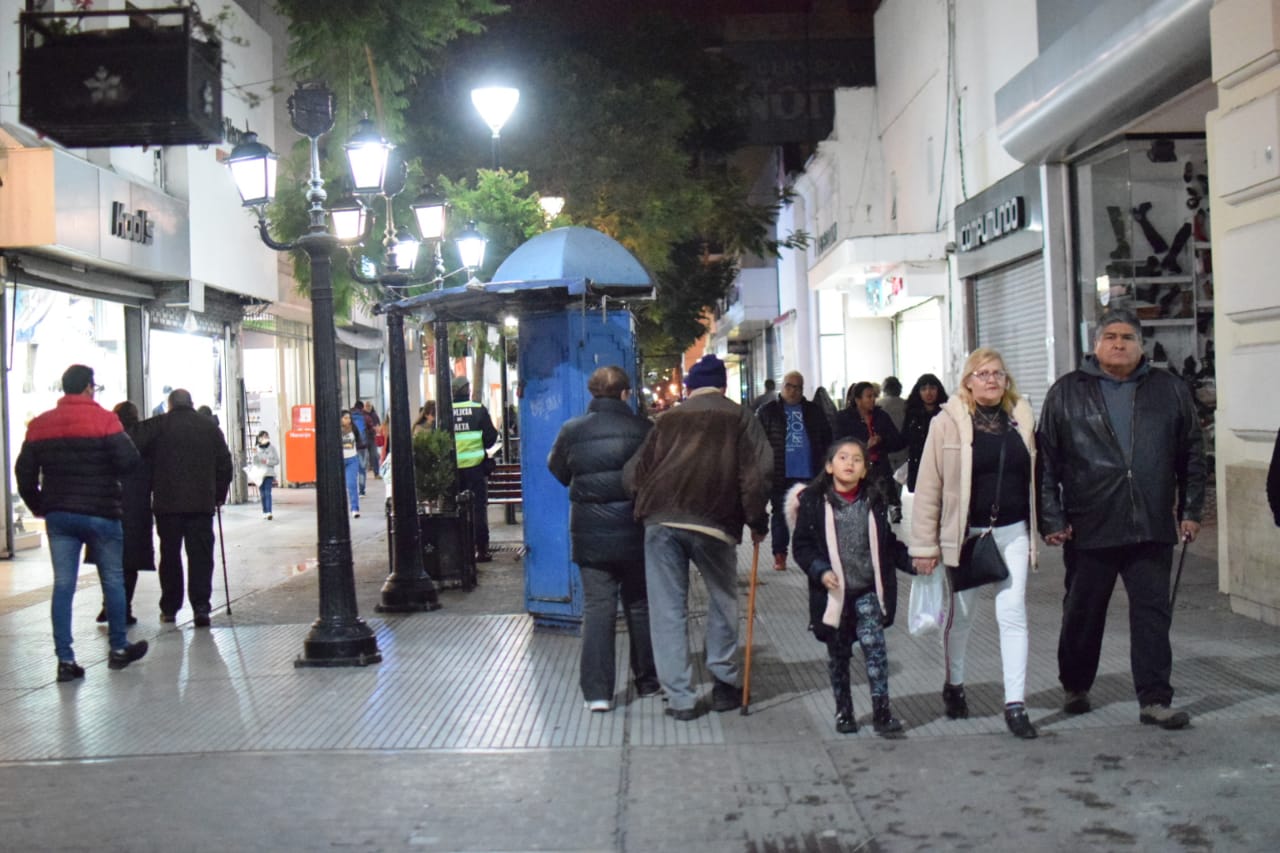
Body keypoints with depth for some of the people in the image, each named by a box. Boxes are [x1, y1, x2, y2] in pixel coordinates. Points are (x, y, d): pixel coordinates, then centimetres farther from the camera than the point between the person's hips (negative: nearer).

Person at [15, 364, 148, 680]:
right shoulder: (103, 419, -8)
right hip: (100, 512, -4)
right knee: (113, 580, 10)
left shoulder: (40, 425, 7)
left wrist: (38, 506, 17)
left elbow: (23, 471, 7)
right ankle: (119, 648, 19)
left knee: (63, 585, 4)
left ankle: (65, 659, 2)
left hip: (58, 514, 4)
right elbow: (128, 459, -16)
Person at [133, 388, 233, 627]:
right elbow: (224, 464, 9)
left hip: (167, 502, -1)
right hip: (202, 503, 1)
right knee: (201, 555, 1)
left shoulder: (157, 425, -1)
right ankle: (201, 607, -9)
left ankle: (169, 608, 15)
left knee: (170, 555, 9)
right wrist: (219, 495, 17)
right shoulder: (210, 427, 8)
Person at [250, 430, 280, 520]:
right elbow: (253, 462, 1)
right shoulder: (255, 449, 3)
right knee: (262, 494, 6)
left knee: (268, 493, -13)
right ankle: (265, 512, 14)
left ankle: (269, 512, -19)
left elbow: (277, 461, 2)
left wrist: (267, 462, -12)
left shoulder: (272, 449, 1)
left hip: (269, 474, -2)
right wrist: (254, 455, -16)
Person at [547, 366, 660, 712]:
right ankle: (648, 680, 23)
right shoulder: (643, 428, -6)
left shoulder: (572, 431, -3)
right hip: (635, 531, 0)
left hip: (589, 533, 0)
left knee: (597, 606, 3)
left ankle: (597, 690, -2)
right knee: (640, 605, 13)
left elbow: (557, 469, 13)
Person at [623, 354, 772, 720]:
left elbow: (634, 473, 16)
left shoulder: (668, 419, 18)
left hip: (660, 521, 2)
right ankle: (724, 684, 23)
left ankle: (680, 698, 8)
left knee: (668, 610, 7)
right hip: (715, 523, -2)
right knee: (723, 601, 19)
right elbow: (757, 473, -1)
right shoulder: (740, 418, 11)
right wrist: (757, 522, 8)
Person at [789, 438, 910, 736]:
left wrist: (912, 561, -1)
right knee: (838, 654, 10)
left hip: (869, 590, 1)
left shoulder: (874, 501, 5)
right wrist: (820, 571, -17)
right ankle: (843, 710, 25)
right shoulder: (813, 501, -5)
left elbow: (888, 543, 13)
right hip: (833, 592, -1)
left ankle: (881, 708, -7)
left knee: (873, 641, -14)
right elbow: (802, 545, -3)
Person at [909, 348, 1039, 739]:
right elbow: (928, 487, -7)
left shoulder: (1021, 418, 5)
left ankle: (1016, 704, 0)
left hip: (1012, 532, 2)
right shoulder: (948, 423, -6)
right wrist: (925, 545, -9)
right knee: (960, 615, 13)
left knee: (1013, 615, -4)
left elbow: (1033, 476, 13)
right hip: (966, 534, -2)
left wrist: (1035, 533, 11)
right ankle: (954, 686, 34)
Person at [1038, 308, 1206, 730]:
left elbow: (1192, 452, 12)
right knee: (1082, 613, 12)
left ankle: (1154, 700, 8)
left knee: (1152, 614, 2)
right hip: (1089, 529, -1)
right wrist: (1052, 518, -5)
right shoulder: (1066, 393, 2)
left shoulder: (1169, 390, 8)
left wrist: (1191, 510, 8)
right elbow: (1046, 459, 1)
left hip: (1152, 527, 1)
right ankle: (1075, 687, 30)